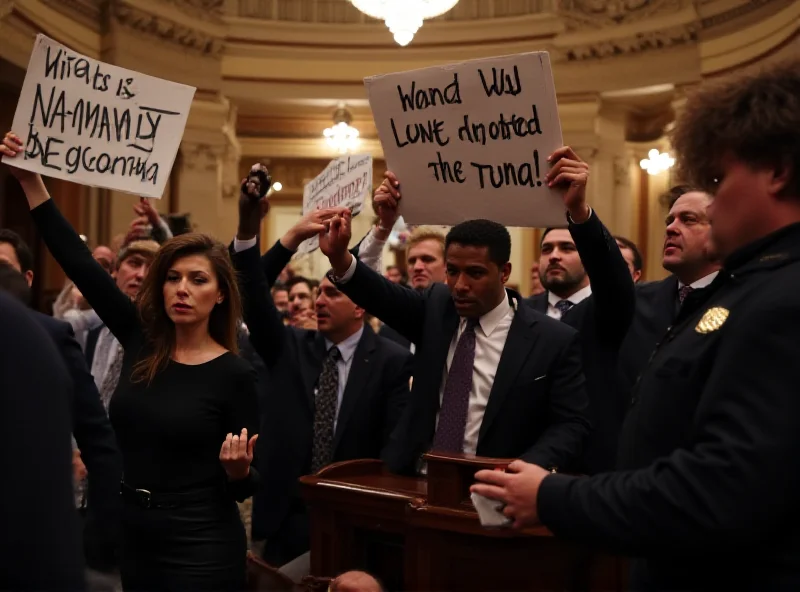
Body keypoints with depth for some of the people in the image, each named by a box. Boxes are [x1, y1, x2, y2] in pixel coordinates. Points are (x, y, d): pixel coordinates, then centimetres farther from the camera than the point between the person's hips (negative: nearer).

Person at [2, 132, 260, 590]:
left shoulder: (235, 374, -11)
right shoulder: (141, 340, 0)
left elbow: (244, 486, -6)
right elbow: (78, 261, 0)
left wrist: (238, 469, -28)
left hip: (201, 550, -5)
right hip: (133, 538, 5)